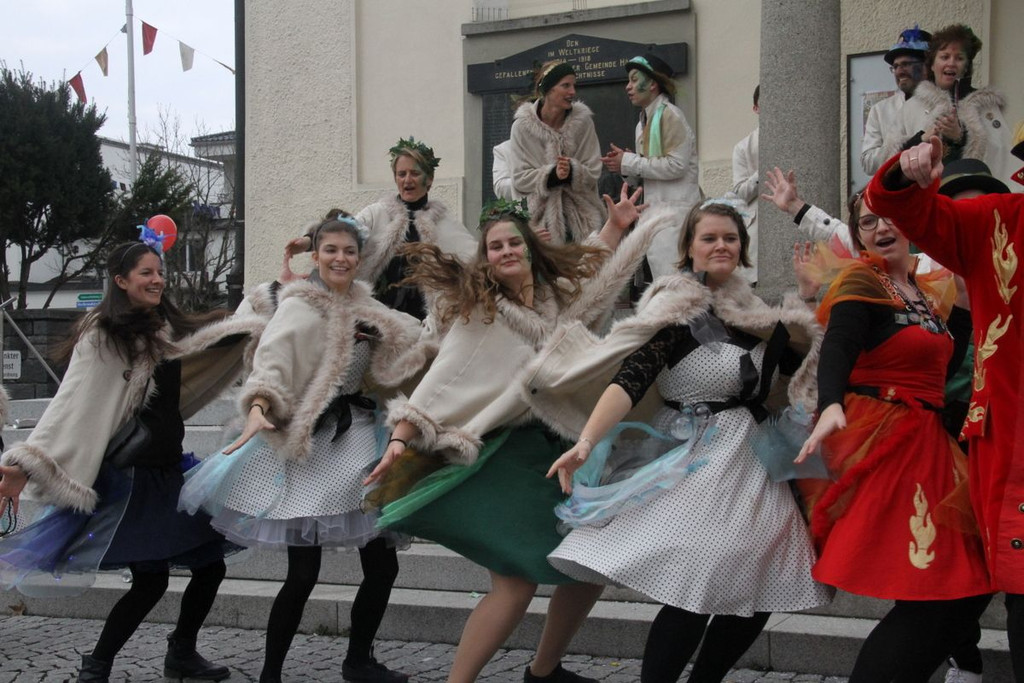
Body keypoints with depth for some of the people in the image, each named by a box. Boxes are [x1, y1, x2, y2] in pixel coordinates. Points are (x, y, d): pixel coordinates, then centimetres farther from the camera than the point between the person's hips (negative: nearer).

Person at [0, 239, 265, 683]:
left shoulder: (167, 330, 10)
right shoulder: (101, 337, -10)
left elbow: (227, 334, 19)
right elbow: (72, 405, -17)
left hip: (169, 469, 7)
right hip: (130, 475, -7)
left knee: (210, 565, 7)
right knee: (151, 580, -9)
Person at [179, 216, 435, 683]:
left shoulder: (365, 307, 13)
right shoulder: (300, 307, -7)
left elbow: (406, 343, 22)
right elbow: (271, 360, -22)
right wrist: (258, 409, -39)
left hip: (356, 434, 7)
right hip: (307, 444, -6)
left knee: (382, 564, 6)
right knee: (304, 572, -8)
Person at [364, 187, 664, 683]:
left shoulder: (558, 295, 6)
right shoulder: (479, 310, -9)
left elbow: (593, 269, 28)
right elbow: (439, 380, -12)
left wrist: (616, 227, 22)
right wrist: (400, 439, -19)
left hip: (555, 450, 7)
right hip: (503, 457, -7)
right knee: (517, 582, -16)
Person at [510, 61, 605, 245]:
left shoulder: (583, 121, 1)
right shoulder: (523, 126, -2)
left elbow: (593, 171, 1)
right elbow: (520, 178, -4)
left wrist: (572, 171, -20)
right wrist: (552, 174, -20)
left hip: (582, 218, 1)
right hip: (543, 215, -1)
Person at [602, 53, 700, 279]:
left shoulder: (670, 115, -7)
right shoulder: (644, 121, 18)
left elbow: (677, 165, -17)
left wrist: (629, 163, -12)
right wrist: (625, 164, 2)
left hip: (675, 208, -9)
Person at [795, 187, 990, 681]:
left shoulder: (926, 290, 17)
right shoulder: (862, 283, -7)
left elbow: (944, 366, 19)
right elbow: (837, 348, -24)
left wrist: (965, 296, 14)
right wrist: (830, 405, -44)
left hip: (927, 443, 8)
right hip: (881, 441, -8)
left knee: (969, 586, 4)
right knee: (926, 598, -13)